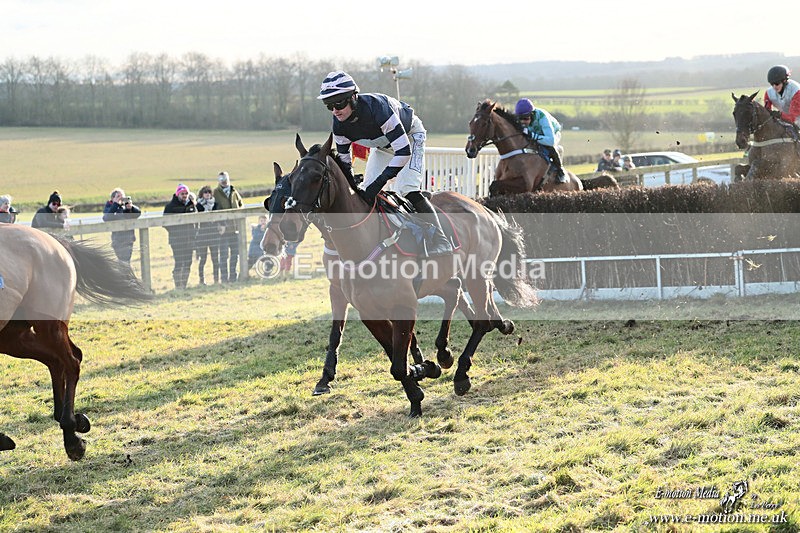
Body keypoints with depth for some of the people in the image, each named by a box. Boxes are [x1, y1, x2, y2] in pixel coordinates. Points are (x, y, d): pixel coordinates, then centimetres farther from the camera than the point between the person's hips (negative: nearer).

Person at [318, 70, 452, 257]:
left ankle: (440, 246, -19)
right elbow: (343, 161, -7)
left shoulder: (376, 107, -42)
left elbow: (404, 151, -42)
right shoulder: (339, 124, -21)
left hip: (410, 136, -7)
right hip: (383, 144, 7)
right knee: (366, 193, -1)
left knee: (408, 190, -23)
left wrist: (380, 181, -44)